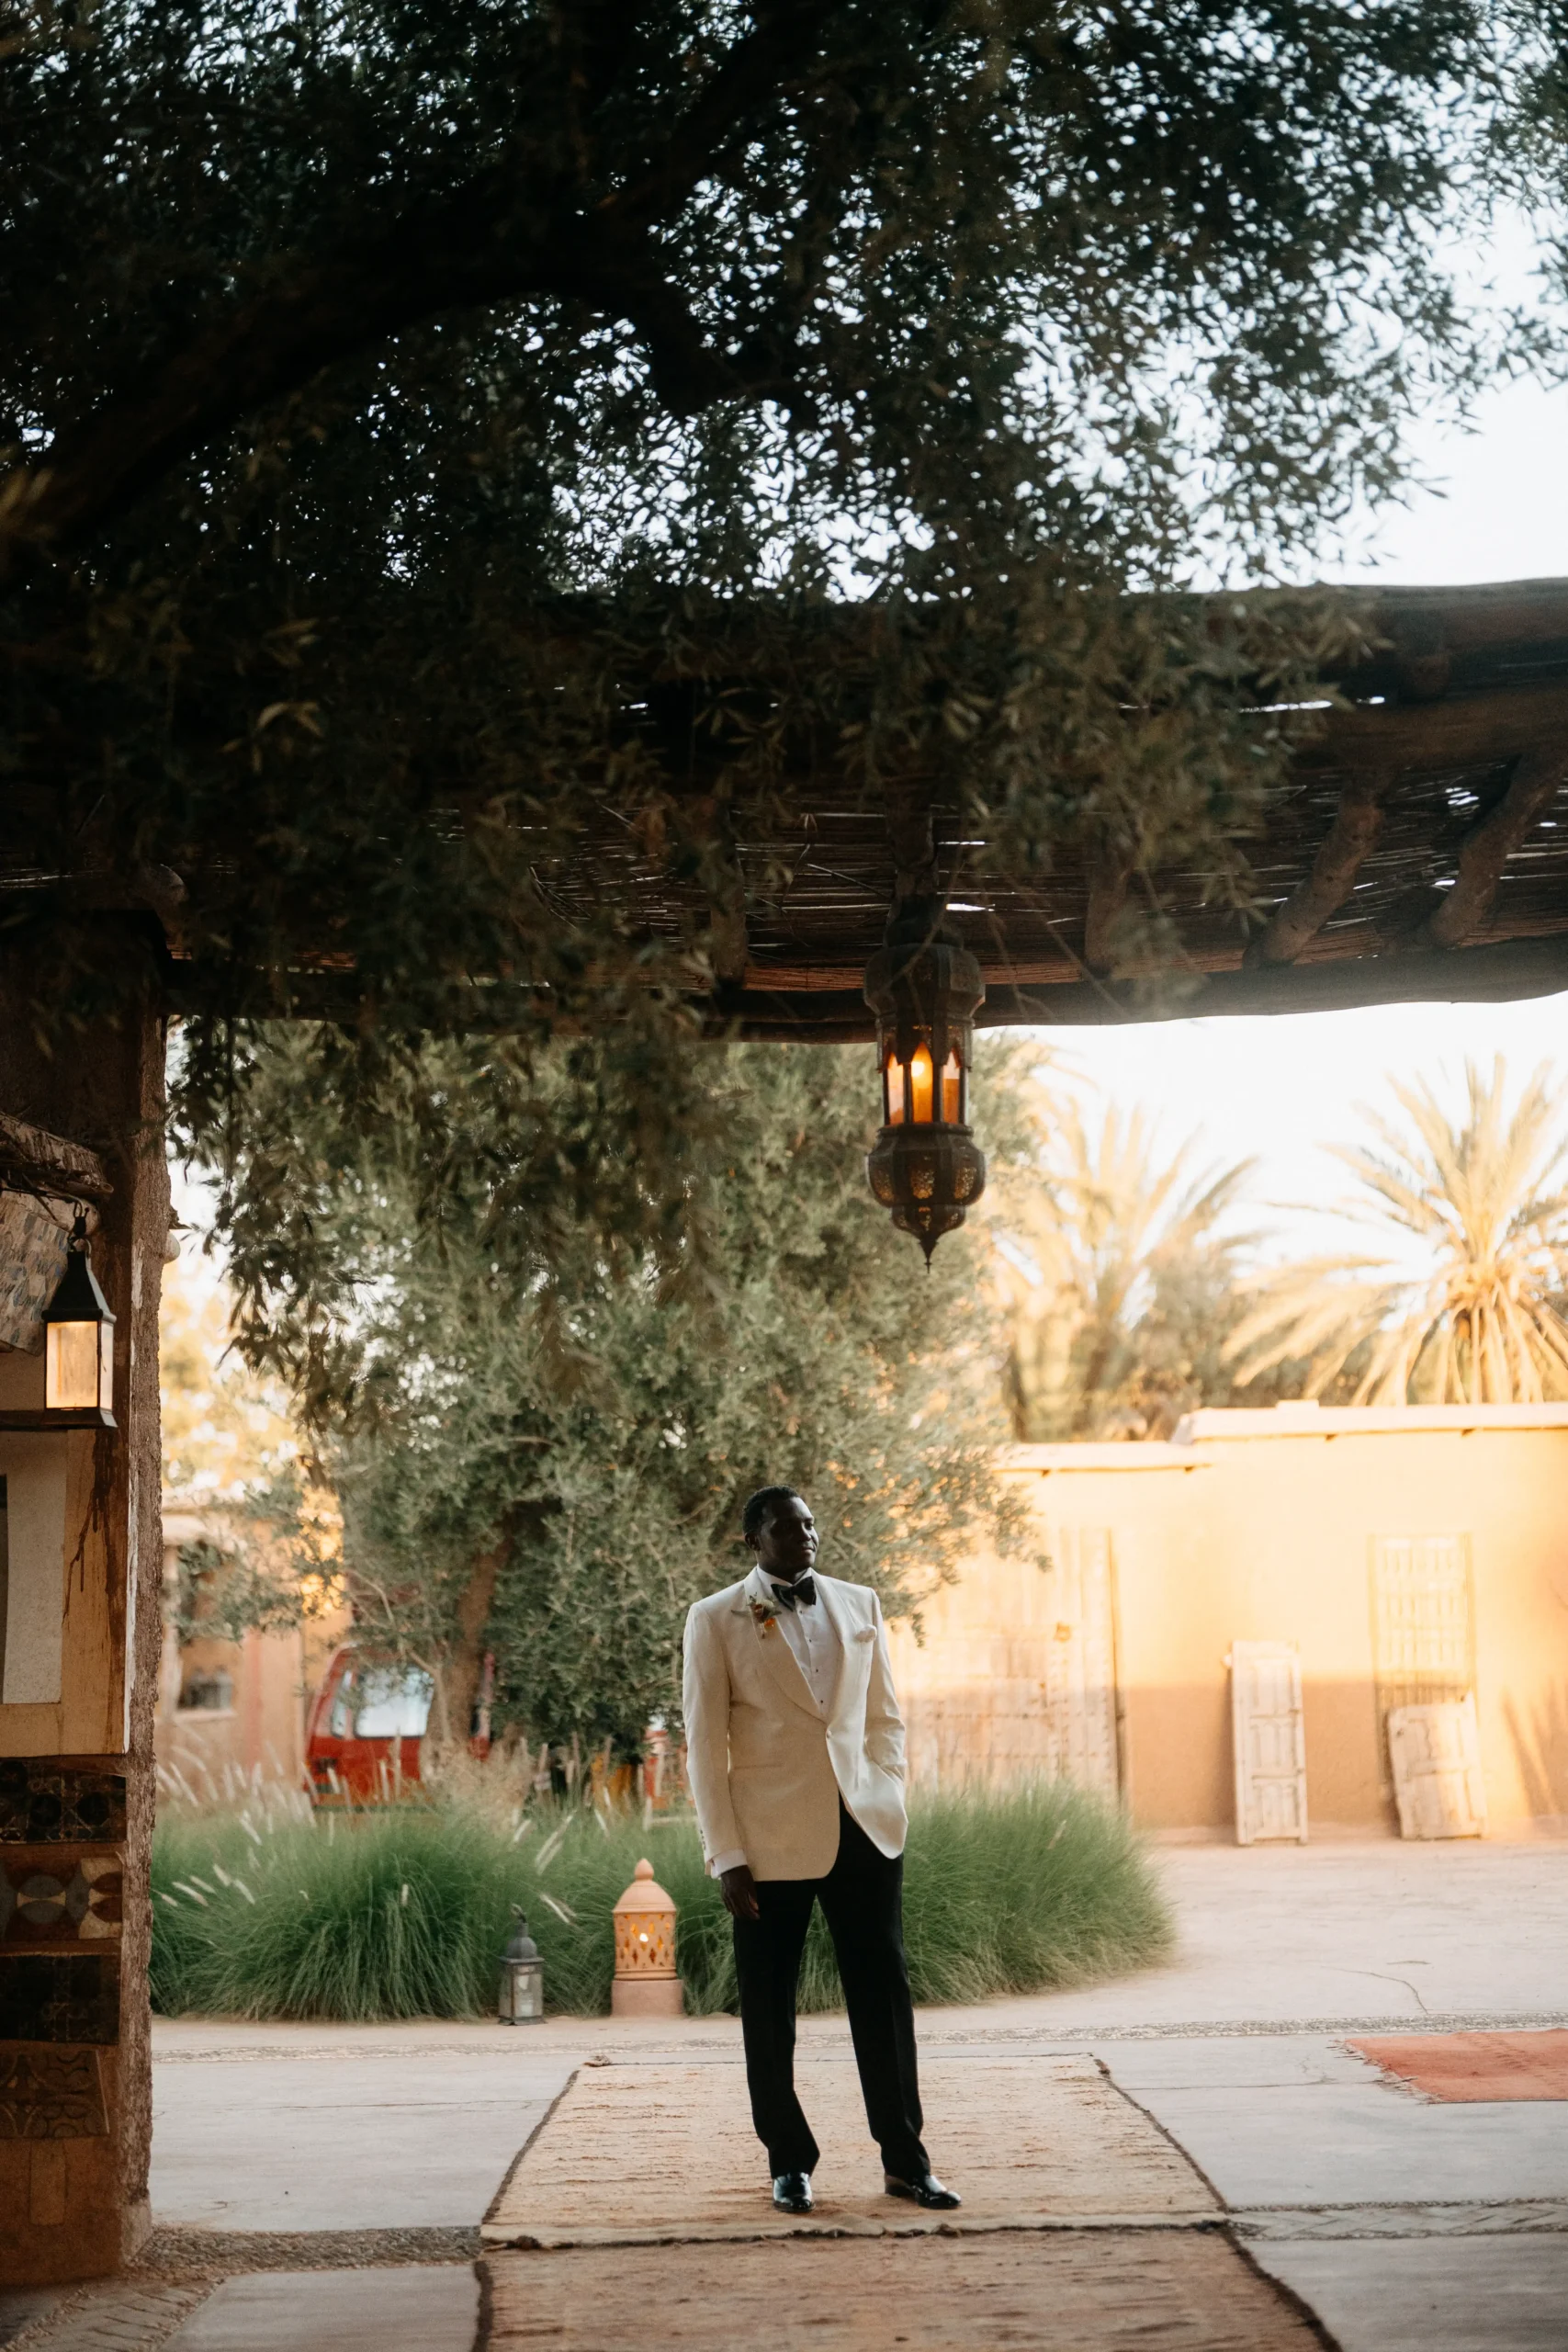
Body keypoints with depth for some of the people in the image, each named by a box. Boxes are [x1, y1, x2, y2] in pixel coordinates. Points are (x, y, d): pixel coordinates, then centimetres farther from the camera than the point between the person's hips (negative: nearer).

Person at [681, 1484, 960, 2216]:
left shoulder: (859, 1605, 11)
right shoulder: (716, 1620, 0)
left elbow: (885, 1717, 16)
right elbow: (705, 1744, -2)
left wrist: (889, 1806, 5)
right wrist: (726, 1856, -6)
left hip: (864, 1829, 3)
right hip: (772, 1839, -3)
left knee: (885, 1992, 3)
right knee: (768, 2007, 5)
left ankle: (904, 2161, 12)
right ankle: (789, 2163, 18)